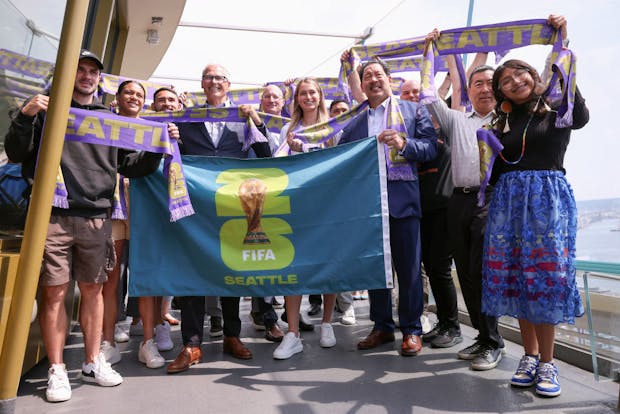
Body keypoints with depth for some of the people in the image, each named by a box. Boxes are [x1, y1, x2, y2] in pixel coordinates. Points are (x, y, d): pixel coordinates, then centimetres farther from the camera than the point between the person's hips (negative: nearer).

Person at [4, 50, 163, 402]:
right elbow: (16, 154, 4)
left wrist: (158, 147, -2)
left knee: (93, 290, 8)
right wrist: (25, 116, -11)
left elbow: (130, 166, 13)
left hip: (97, 218, 2)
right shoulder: (47, 109, 9)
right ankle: (57, 370, 14)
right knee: (55, 292, 1)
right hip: (53, 216, -2)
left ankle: (93, 363, 20)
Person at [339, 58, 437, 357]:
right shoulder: (354, 122, 14)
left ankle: (412, 329, 19)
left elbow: (430, 147, -4)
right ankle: (382, 326, 26)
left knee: (408, 267, 4)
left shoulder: (414, 111, 7)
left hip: (402, 199, -3)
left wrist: (404, 144, -20)